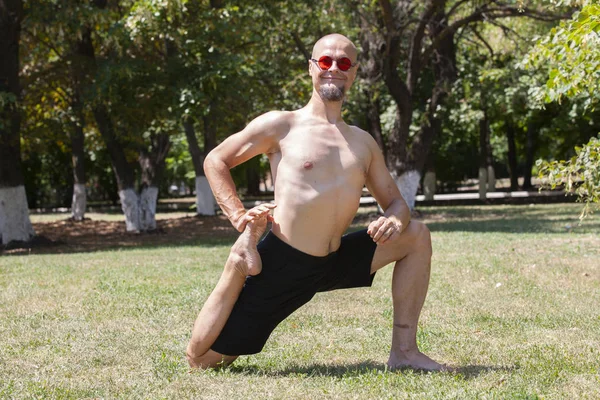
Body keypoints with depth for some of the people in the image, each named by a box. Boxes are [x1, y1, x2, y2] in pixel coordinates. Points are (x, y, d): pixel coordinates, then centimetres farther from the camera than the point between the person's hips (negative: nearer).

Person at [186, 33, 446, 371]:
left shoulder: (363, 143, 13)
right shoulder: (282, 125, -2)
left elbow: (395, 202, 14)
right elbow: (216, 161, 2)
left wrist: (395, 220, -11)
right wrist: (239, 217, -11)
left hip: (334, 264, 5)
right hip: (278, 264, -5)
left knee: (416, 235, -1)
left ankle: (404, 351, 1)